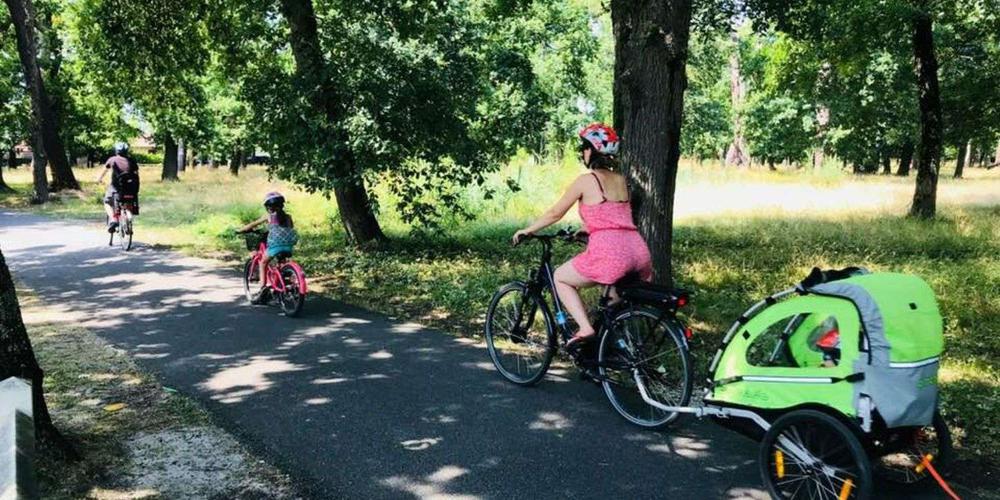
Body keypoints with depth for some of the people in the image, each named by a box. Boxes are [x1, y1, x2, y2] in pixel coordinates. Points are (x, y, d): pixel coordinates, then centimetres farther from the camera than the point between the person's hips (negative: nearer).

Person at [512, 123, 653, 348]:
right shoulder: (621, 180, 19)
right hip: (639, 252, 7)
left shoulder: (586, 180, 1)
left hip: (608, 251, -7)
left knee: (560, 278, 14)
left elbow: (555, 213, 8)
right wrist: (586, 229, 45)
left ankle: (585, 328, -1)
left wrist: (527, 231, 21)